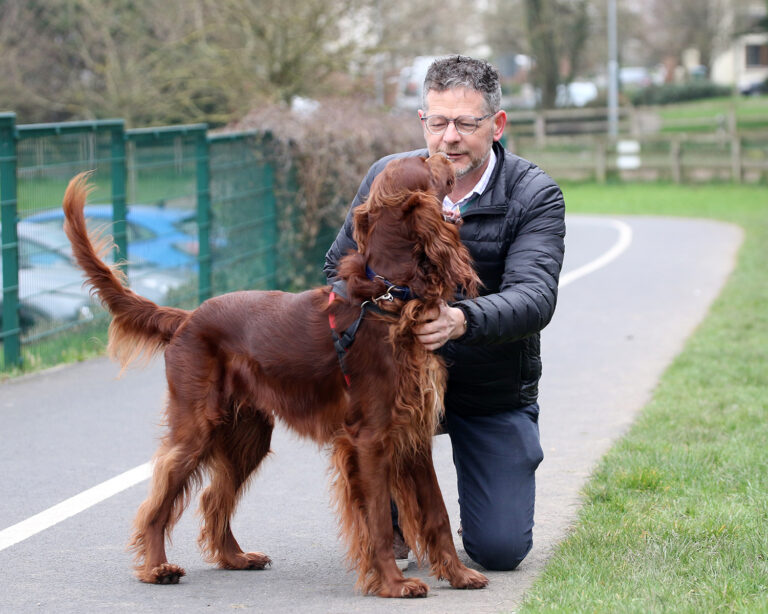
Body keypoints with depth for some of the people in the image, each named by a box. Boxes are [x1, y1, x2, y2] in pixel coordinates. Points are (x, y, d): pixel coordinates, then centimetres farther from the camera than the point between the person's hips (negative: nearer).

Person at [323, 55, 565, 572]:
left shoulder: (535, 196, -15)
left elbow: (535, 297, -29)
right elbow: (341, 268, 5)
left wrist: (462, 320, -49)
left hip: (494, 393, -2)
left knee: (500, 549, -10)